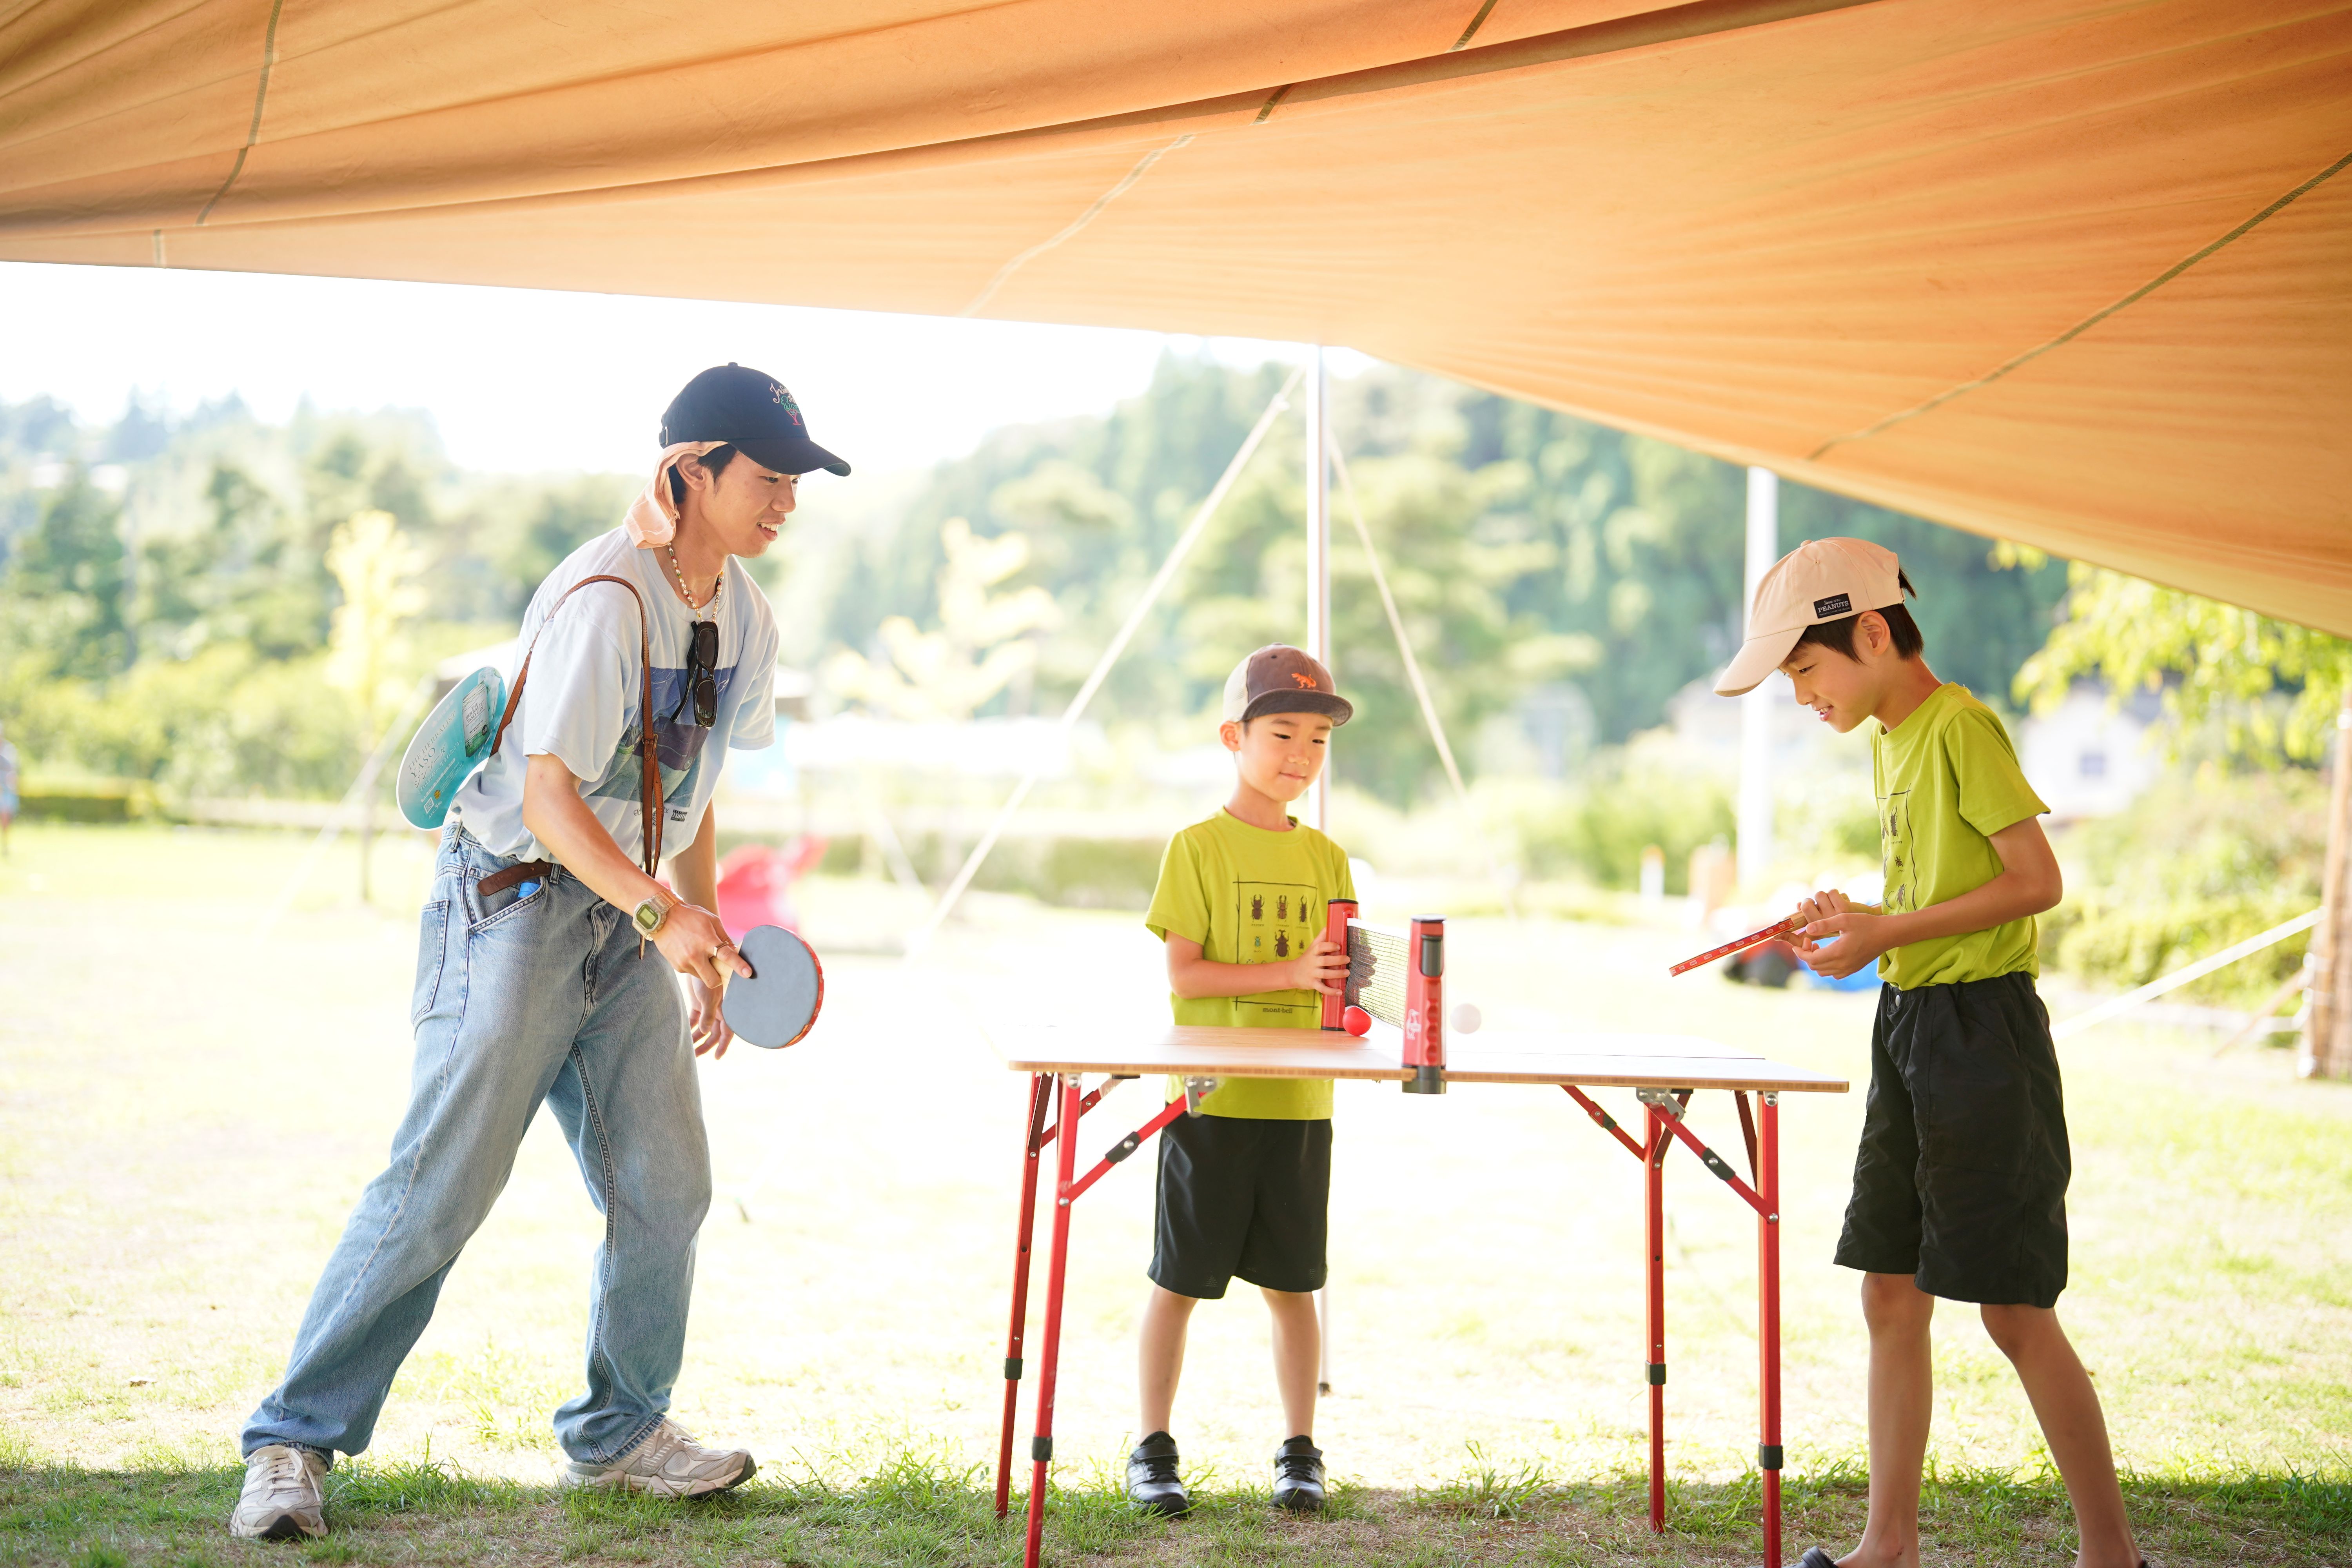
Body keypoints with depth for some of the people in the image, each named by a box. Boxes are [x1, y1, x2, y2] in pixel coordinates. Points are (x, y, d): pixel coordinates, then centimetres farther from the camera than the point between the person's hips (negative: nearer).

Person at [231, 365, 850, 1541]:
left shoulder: (741, 613, 8)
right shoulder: (603, 601, -20)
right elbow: (550, 796, -24)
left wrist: (707, 938, 17)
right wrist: (663, 915, -35)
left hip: (631, 918, 8)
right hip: (515, 901, -8)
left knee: (667, 1187, 5)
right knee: (440, 1186, -11)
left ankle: (618, 1434, 22)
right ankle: (293, 1441, -1)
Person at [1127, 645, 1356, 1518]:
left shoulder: (1326, 858, 10)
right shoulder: (1198, 848, -4)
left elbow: (1335, 974, 12)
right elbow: (1183, 975, -11)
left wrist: (1346, 982, -12)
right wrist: (1289, 973, -21)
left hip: (1301, 1103, 4)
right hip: (1212, 1099, -4)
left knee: (1292, 1283, 9)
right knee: (1179, 1281, 3)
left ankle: (1300, 1452, 19)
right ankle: (1154, 1451, 14)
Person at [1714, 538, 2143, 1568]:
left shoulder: (1960, 726, -13)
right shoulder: (1890, 740, 14)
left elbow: (2036, 881, -17)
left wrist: (1887, 932, -17)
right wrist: (1857, 922, 3)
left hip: (1981, 1026, -9)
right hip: (1908, 1026, 9)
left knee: (2013, 1310, -5)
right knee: (1890, 1295, 9)